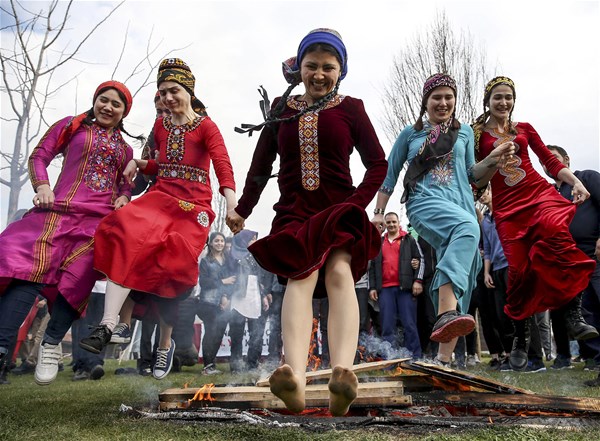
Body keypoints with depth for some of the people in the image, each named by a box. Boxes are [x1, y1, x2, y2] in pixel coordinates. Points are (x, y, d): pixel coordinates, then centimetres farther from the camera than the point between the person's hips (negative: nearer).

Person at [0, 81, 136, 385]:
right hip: (61, 209, -2)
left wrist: (124, 198, 2)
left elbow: (125, 184, 25)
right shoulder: (72, 126, 17)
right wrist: (42, 185, -6)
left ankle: (51, 344, 0)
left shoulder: (125, 149, 26)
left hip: (100, 219, 2)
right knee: (31, 267, -21)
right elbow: (39, 156, 11)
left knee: (79, 277, -16)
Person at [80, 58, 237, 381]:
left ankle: (165, 344, 11)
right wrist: (139, 163, 7)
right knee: (127, 235, -26)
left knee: (170, 268, -11)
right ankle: (107, 326, -31)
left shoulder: (206, 126, 0)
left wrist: (231, 202, -35)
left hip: (193, 206, -4)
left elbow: (222, 164, -17)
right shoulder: (160, 126, 17)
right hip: (160, 197, 4)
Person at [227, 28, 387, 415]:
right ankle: (295, 378, -47)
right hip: (294, 211, 1)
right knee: (303, 273, -28)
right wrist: (242, 210, 11)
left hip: (339, 209, 0)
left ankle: (343, 375, -46)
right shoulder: (282, 109, 15)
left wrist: (357, 204, -7)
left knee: (339, 270, -29)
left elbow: (378, 163, 7)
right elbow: (261, 165, 17)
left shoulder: (350, 108, 9)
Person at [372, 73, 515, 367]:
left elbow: (471, 175, 22)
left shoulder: (464, 132, 21)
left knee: (463, 280, -6)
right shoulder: (410, 133, 14)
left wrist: (494, 161, 3)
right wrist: (379, 212, 8)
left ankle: (444, 359, 0)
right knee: (468, 226, -38)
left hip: (462, 204, 4)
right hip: (425, 202, -4)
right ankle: (445, 315, -51)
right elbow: (390, 175, 15)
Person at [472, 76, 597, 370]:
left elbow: (550, 161, 13)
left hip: (538, 192, 1)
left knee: (554, 230, -34)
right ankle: (521, 340, 12)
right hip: (506, 204, -1)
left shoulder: (524, 129, 16)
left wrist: (576, 182, -1)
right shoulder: (478, 134, 9)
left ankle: (574, 315, -28)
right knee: (519, 269, -7)